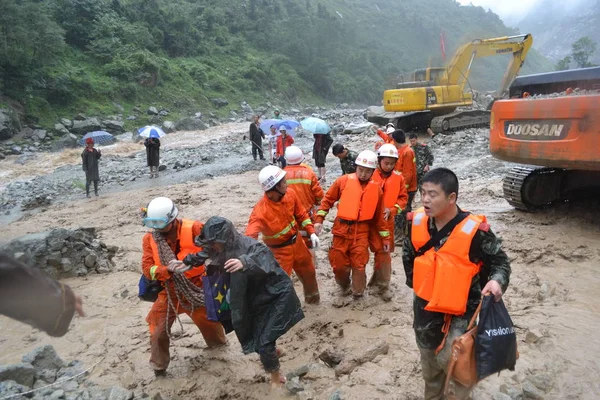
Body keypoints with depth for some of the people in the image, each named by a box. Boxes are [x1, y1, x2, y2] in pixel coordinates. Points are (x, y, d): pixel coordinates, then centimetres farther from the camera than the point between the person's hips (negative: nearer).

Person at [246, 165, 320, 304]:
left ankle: (312, 296, 59)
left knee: (309, 272, 27)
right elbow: (249, 238, -45)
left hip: (297, 242, 7)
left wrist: (312, 233, -3)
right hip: (280, 251, -7)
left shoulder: (290, 194, -14)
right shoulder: (260, 211, -35)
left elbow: (301, 215, 3)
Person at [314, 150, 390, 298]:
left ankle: (358, 292, 25)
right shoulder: (344, 180, -3)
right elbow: (328, 199, 3)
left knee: (359, 265, 1)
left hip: (361, 231, 0)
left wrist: (385, 237, 10)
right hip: (341, 229, 0)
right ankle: (345, 287, 37)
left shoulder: (376, 188, 2)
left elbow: (379, 216, 9)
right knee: (338, 264, 9)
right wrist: (319, 219, -3)